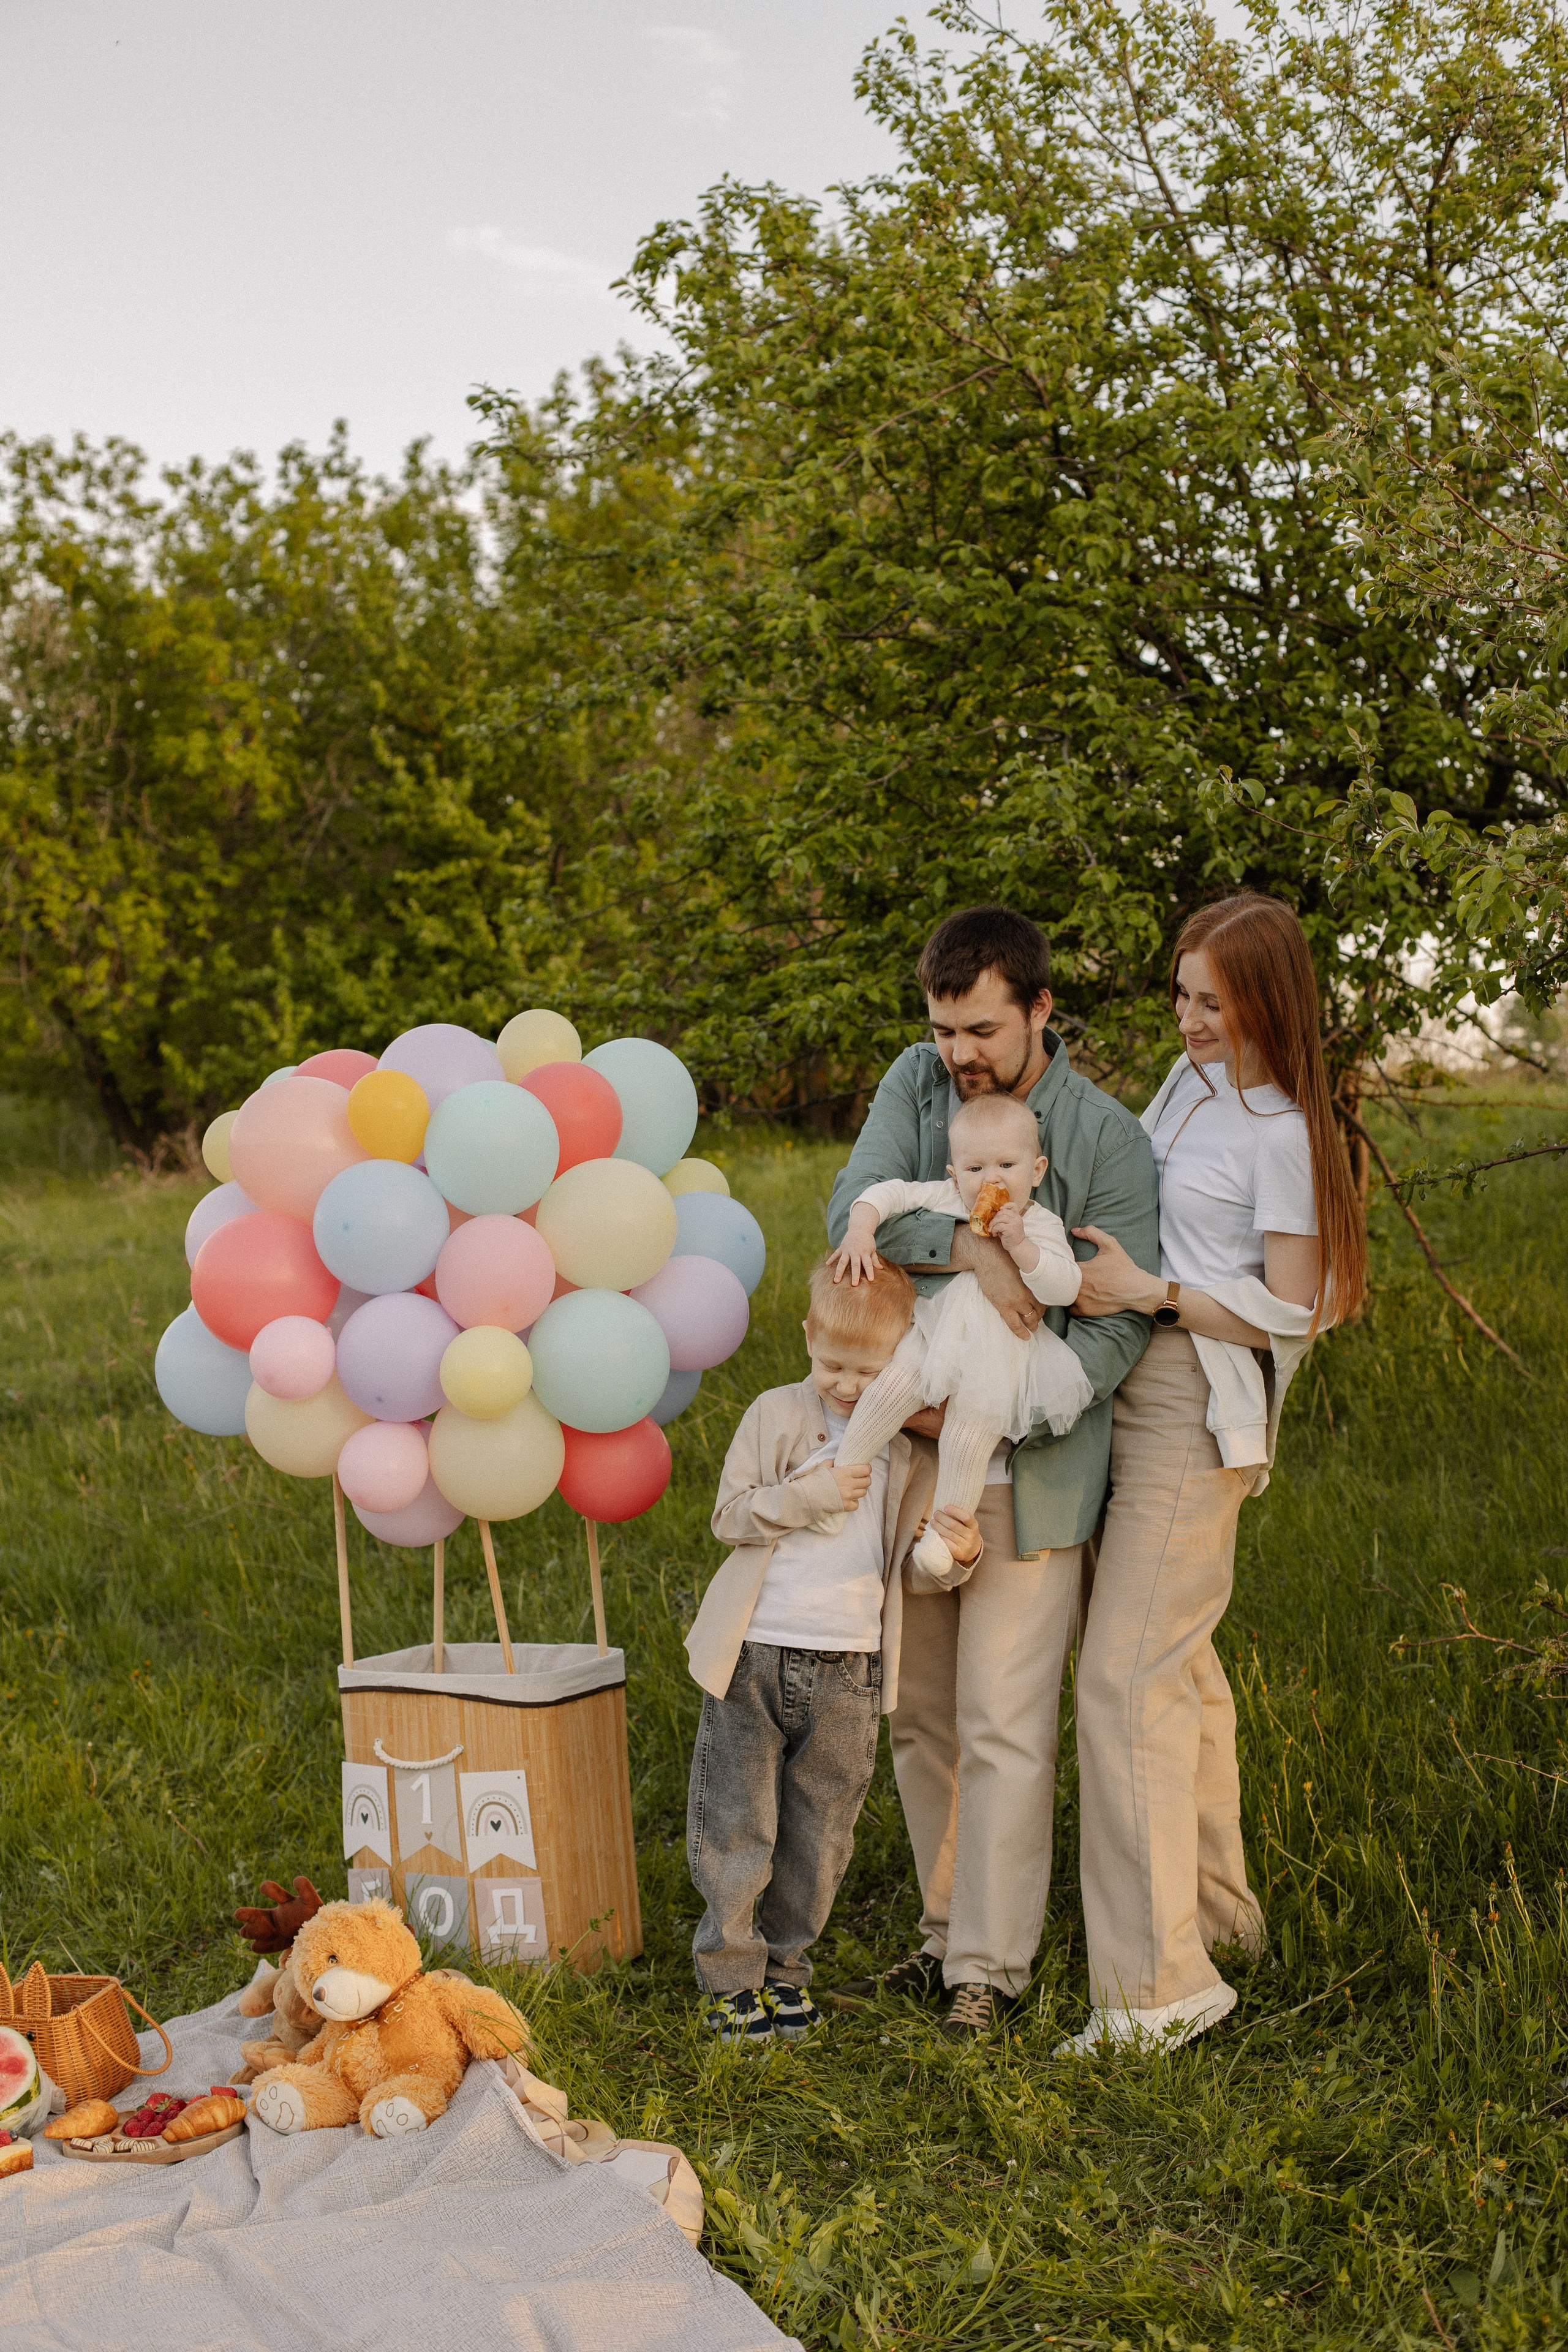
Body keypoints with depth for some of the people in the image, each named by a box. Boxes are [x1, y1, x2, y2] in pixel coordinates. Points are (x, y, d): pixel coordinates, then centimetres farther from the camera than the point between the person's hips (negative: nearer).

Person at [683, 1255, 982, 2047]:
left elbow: (910, 1552, 9)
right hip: (754, 1657, -2)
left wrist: (955, 1549, -13)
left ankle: (786, 1964, 28)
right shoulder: (776, 1415, -3)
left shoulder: (909, 1444, 3)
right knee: (736, 1826, 4)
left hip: (848, 1670, 2)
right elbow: (729, 1515, -5)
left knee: (819, 1834, 11)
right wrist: (813, 1493, -18)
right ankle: (731, 1975, 17)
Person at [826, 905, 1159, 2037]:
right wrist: (968, 1247, -26)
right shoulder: (918, 1082, 3)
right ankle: (949, 1924, 28)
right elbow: (854, 1208, -11)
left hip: (1026, 1474, -4)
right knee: (921, 1715, 13)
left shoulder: (1106, 1138, -8)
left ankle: (992, 1962, 8)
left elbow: (1120, 1324, -11)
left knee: (1004, 1728, -4)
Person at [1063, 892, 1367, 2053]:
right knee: (1177, 1660, 17)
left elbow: (1290, 1312, -12)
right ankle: (1217, 1899, 33)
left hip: (1199, 1416, -9)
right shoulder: (1192, 1081, 12)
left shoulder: (1281, 1134, -12)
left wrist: (1150, 1293, -18)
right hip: (1135, 1401, 9)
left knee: (1129, 1674, -12)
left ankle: (1160, 1981, -7)